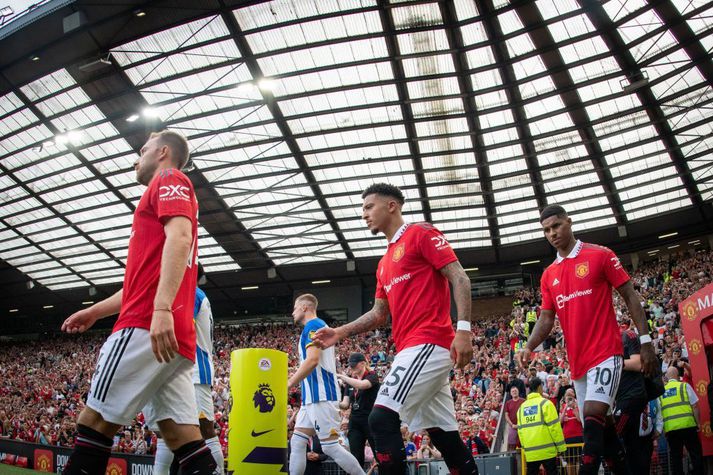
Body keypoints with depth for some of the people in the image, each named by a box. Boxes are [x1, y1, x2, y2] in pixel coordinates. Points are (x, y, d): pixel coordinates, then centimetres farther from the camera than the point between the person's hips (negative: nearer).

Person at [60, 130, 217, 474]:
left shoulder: (169, 180, 4)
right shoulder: (175, 191, 32)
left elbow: (179, 238, -17)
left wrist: (161, 309, -28)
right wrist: (95, 311, 37)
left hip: (147, 327, -9)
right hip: (171, 335, 9)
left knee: (96, 419, -5)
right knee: (181, 435, 1)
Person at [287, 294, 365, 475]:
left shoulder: (313, 325, -9)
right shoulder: (319, 326, 22)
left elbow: (312, 360, -22)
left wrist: (288, 384, -18)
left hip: (321, 396, -10)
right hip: (313, 397, 10)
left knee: (330, 446, -9)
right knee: (297, 442, 7)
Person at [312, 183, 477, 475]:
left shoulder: (421, 233, -1)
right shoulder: (384, 264, 24)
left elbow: (459, 278, -10)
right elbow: (379, 314, 27)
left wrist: (463, 328, -20)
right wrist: (342, 332, 16)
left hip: (427, 344, -9)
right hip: (412, 350, 9)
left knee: (381, 419, -16)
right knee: (444, 433, 9)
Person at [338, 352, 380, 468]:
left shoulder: (372, 376, -6)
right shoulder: (351, 381, 12)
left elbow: (361, 385, -29)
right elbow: (345, 404, 8)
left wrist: (341, 376, -23)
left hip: (371, 421, -6)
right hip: (355, 422, 6)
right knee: (356, 458, 3)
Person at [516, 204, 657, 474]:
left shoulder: (600, 255, -1)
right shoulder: (548, 275, 13)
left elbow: (630, 296, -1)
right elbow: (546, 318, 12)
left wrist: (645, 341, -6)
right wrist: (529, 347, -6)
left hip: (606, 353, -6)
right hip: (577, 362, 6)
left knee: (593, 418, -22)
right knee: (602, 427, 9)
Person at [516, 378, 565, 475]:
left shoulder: (522, 407, 10)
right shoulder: (545, 403, -6)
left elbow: (520, 430, 10)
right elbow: (554, 426, -9)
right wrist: (561, 446, -3)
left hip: (530, 452, 5)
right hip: (547, 450, -5)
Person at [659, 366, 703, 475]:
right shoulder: (684, 386, 3)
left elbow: (659, 411, 13)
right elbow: (694, 406, -2)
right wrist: (698, 424, 5)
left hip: (669, 428, 3)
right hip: (687, 425, -3)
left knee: (675, 457, 7)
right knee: (696, 455, 4)